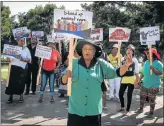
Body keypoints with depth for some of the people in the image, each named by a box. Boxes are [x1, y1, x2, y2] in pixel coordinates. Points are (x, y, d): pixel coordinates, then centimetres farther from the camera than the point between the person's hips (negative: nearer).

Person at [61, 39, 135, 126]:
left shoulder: (101, 64, 1)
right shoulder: (74, 63, -2)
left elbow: (117, 73, 2)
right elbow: (63, 81, -2)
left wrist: (126, 65, -15)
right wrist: (66, 76, -24)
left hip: (94, 110, 1)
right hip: (75, 110, 0)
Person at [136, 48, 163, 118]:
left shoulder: (158, 63, -12)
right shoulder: (146, 62, 6)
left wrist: (153, 69, -31)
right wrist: (139, 79, 12)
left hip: (154, 86, -6)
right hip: (145, 84, 6)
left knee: (152, 100, 3)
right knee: (142, 97, 13)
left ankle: (151, 113, 17)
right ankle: (141, 109, 33)